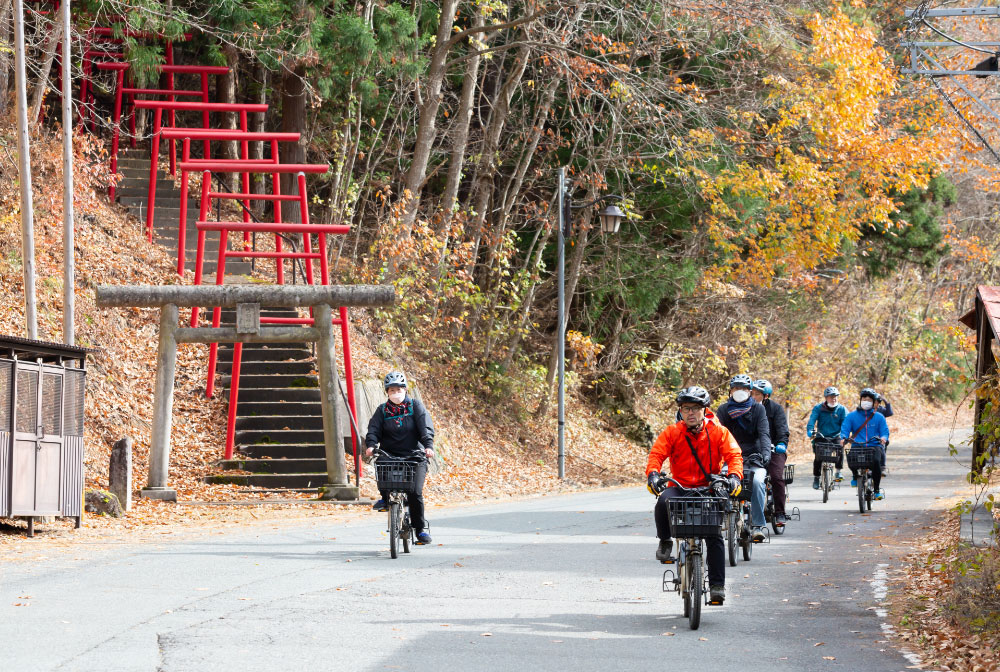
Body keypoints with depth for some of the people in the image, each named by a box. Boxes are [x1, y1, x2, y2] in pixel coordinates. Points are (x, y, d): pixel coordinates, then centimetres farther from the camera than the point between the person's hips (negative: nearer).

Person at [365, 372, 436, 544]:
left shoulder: (415, 406, 4)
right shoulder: (382, 410, 9)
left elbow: (426, 427, -7)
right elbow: (374, 428, -3)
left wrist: (428, 445, -25)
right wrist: (371, 445, -24)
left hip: (414, 456, -1)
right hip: (390, 455, 1)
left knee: (415, 492, -16)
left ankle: (420, 529, 1)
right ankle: (385, 497, -4)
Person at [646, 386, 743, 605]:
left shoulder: (718, 432, 2)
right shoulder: (672, 433, 3)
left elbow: (734, 455, -7)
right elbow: (657, 453, -8)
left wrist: (734, 476, -28)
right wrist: (653, 473, -30)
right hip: (680, 487, 0)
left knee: (714, 536, -13)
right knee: (663, 500, -35)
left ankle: (717, 586, -4)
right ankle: (665, 542, -8)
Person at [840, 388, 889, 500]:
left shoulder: (879, 417, 14)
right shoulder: (852, 416, 14)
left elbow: (885, 431, 6)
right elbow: (844, 429, 5)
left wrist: (883, 438, -18)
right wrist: (844, 438, -17)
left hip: (874, 446, 0)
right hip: (857, 446, 0)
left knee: (876, 461, -32)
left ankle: (876, 490, -15)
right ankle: (855, 476, 5)